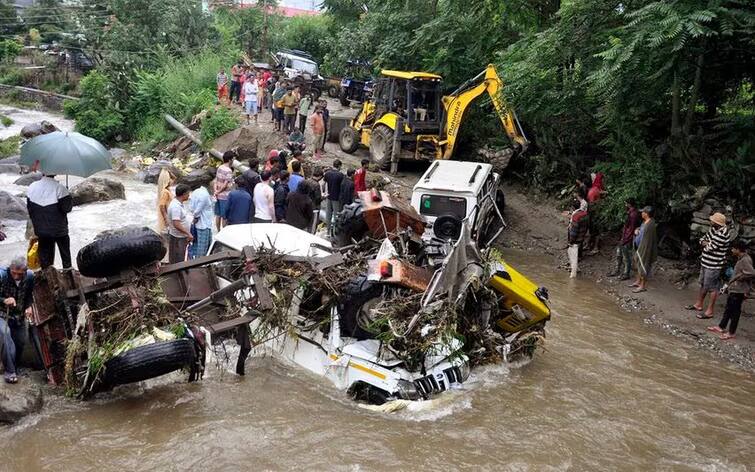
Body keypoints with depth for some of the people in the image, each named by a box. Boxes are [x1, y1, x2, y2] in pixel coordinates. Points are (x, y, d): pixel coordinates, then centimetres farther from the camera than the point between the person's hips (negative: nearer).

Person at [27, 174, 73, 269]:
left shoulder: (32, 187, -3)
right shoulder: (59, 188, -21)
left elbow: (29, 208, 5)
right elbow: (67, 208, -18)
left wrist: (35, 221, 18)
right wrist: (69, 198, 0)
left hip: (41, 230, 5)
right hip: (59, 229, -4)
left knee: (45, 255, 14)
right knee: (65, 254, 12)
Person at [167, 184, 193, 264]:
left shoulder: (179, 203, 6)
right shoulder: (175, 206, -25)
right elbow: (176, 224, -31)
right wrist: (188, 233, -26)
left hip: (182, 236, 10)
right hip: (177, 238, -10)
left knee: (181, 259, 20)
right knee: (177, 261, 0)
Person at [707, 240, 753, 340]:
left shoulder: (745, 260, -22)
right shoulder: (741, 259, 8)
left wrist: (740, 277, -21)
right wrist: (729, 285, 20)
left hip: (739, 291, -10)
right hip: (733, 289, 10)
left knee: (735, 311, 3)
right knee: (728, 309, 19)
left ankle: (732, 333, 14)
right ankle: (721, 327, 32)